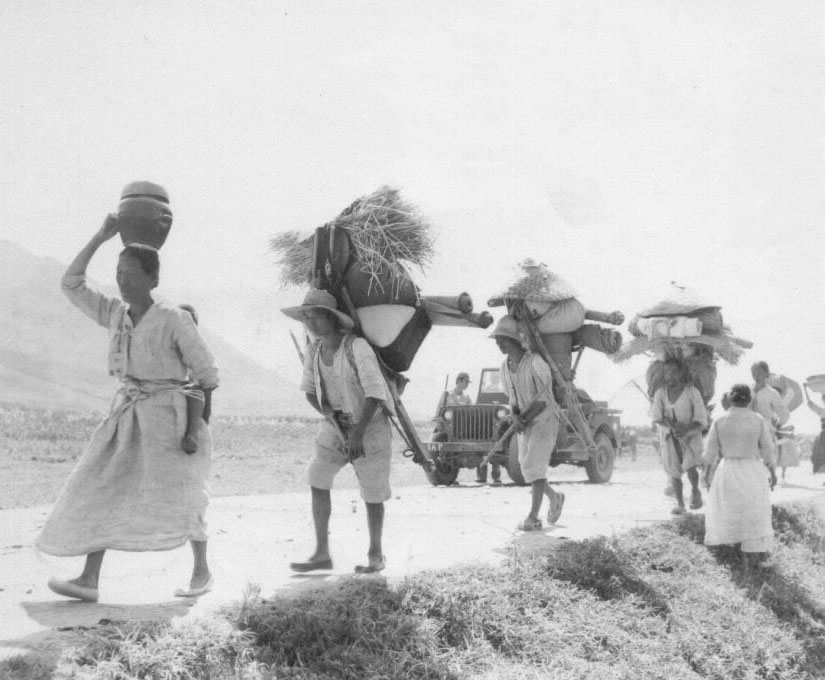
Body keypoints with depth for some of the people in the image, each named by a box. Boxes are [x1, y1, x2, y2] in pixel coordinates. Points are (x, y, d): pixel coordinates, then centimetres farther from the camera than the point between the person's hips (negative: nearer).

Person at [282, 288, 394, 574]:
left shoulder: (358, 348, -24)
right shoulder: (313, 352, -5)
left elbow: (374, 393, -26)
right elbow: (310, 391, 8)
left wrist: (358, 433, -29)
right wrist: (329, 414, -10)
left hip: (369, 423, -5)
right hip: (335, 424, 5)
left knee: (372, 492, 0)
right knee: (317, 481, -6)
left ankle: (376, 554, 18)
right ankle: (322, 553, 0)